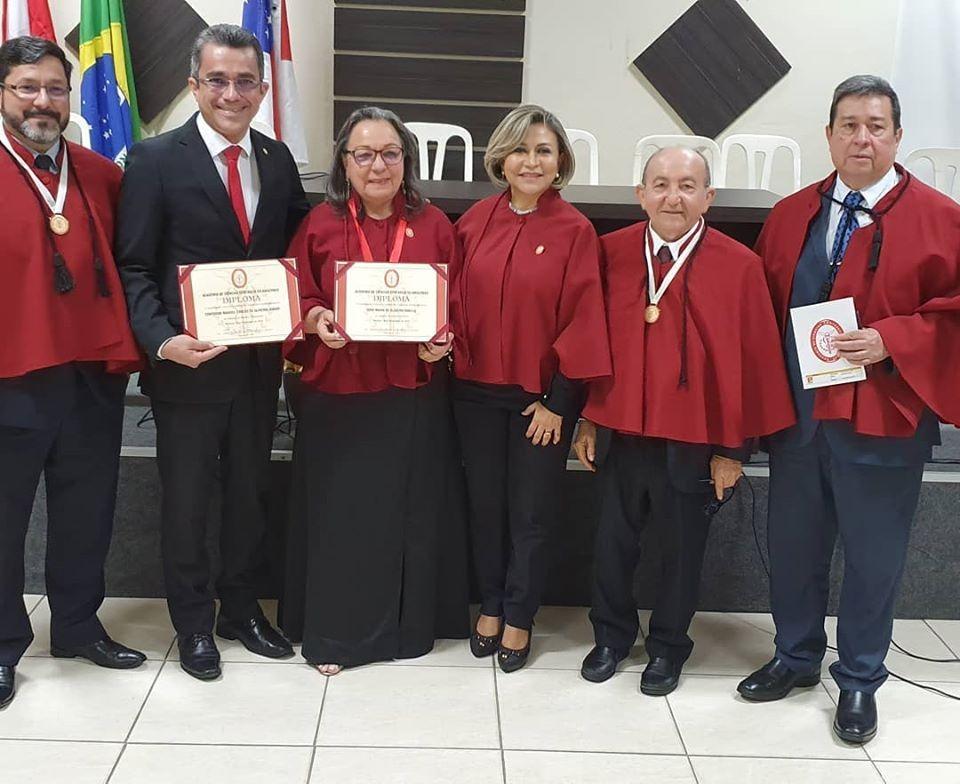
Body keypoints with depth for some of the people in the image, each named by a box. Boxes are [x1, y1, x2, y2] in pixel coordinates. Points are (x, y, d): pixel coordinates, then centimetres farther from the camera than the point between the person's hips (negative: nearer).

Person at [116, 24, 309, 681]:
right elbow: (134, 267, -10)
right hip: (188, 364, -4)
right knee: (186, 501, 9)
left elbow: (295, 251, 11)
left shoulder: (277, 160, 5)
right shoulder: (157, 160, -9)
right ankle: (194, 625, 27)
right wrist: (162, 339, -24)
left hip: (259, 362, 4)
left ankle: (241, 609, 35)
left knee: (251, 492, 17)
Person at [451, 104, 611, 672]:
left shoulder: (575, 231, -9)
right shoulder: (476, 221, 1)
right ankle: (491, 606, 32)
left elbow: (583, 320, -9)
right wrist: (448, 344, -7)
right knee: (485, 504, 14)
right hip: (477, 390, 3)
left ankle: (518, 619, 25)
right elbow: (457, 299, 9)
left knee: (532, 512, 8)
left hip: (543, 396, -3)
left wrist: (556, 400, -10)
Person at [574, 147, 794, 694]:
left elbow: (756, 362, -7)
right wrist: (588, 418, 5)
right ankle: (612, 635, 37)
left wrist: (735, 448, -6)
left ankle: (668, 647, 34)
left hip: (696, 442, -2)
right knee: (613, 542, 15)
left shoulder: (740, 266, -11)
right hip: (624, 433, 2)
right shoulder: (612, 253, -3)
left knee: (683, 549, 13)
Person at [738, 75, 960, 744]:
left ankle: (860, 681, 26)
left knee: (873, 556, 8)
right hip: (796, 412, 4)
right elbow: (764, 310, 9)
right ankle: (796, 657, 35)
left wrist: (889, 341, -19)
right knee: (794, 544, 15)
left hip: (883, 417, -4)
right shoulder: (791, 216, 7)